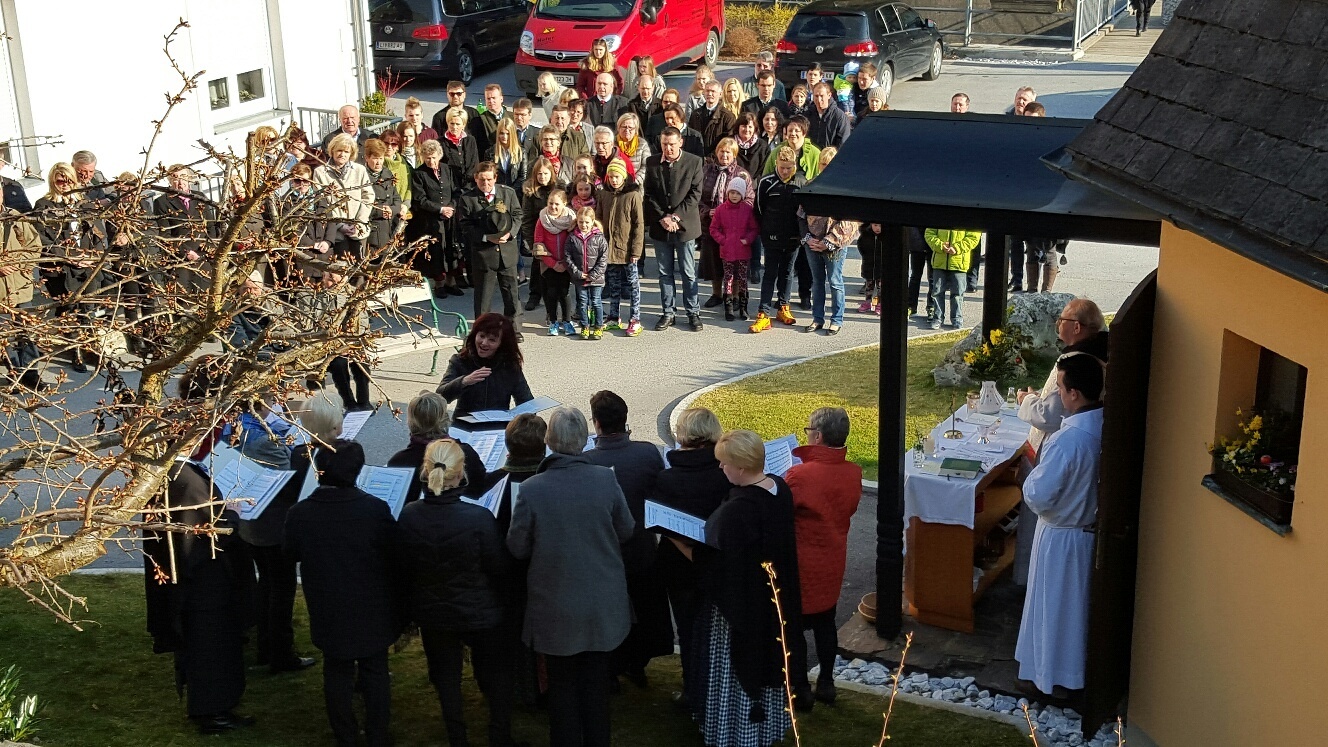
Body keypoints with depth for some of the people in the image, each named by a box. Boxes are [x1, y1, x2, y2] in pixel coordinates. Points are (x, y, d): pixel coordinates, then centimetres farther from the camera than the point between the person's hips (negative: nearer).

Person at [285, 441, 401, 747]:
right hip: (372, 608, -1)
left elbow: (292, 554, 4)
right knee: (375, 672, 14)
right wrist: (395, 597, 8)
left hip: (329, 611, 1)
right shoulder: (376, 509, -21)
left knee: (338, 674, 16)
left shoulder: (299, 513, -16)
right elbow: (395, 557, -10)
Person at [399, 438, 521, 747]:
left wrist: (412, 607, 13)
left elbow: (404, 568, -3)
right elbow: (498, 568, -16)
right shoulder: (479, 518, -28)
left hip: (432, 614, 3)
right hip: (479, 614, -3)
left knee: (446, 676, 21)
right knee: (496, 675, 19)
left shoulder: (409, 516, -17)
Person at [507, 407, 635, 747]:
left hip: (557, 606, -2)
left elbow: (517, 547, -9)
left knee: (563, 683, 15)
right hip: (603, 603, 2)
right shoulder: (606, 480, -15)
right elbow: (626, 531, -2)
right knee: (596, 680, 18)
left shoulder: (531, 490, -20)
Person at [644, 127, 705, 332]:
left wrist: (676, 216, -13)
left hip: (685, 225, -2)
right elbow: (649, 194, 3)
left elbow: (695, 193, -6)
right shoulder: (652, 163, 4)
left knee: (688, 273, 3)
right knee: (665, 273, 9)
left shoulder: (693, 162, -3)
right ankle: (667, 313, 17)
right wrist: (662, 218, -9)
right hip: (660, 226, 2)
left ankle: (693, 313, 12)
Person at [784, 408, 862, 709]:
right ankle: (826, 683, 30)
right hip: (833, 563, 6)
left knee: (793, 628, 11)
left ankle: (800, 689, 20)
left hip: (801, 564, -6)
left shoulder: (799, 475, -26)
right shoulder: (853, 473, -8)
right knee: (825, 623, 20)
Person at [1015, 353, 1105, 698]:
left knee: (1055, 606, 11)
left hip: (1062, 536, -7)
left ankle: (1054, 678, 25)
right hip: (1092, 527, 7)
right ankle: (1076, 666, 40)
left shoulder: (1068, 440, -33)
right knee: (1079, 603, 23)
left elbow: (1038, 496, -28)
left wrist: (1032, 477, -8)